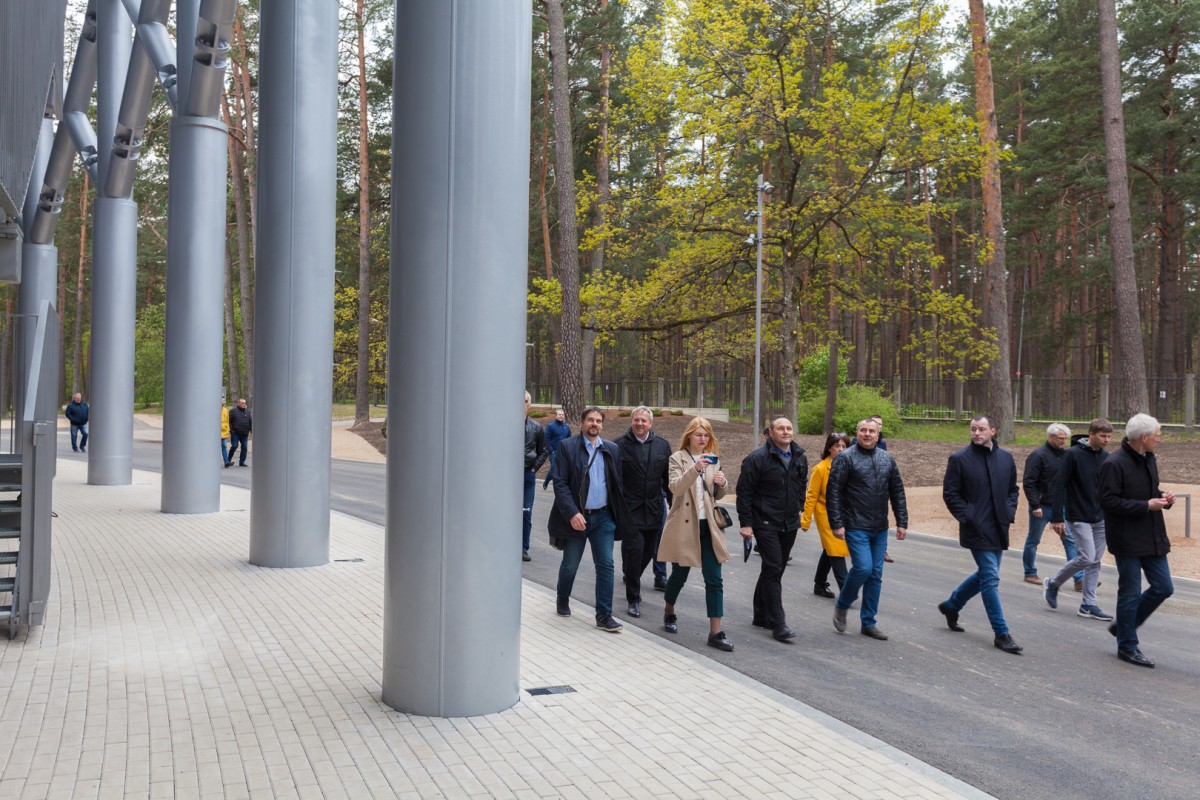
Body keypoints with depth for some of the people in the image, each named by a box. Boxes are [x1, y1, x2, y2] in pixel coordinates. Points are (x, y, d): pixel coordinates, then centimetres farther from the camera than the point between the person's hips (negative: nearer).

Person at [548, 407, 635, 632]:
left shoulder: (612, 450, 6)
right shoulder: (567, 447, -5)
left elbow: (617, 484, 9)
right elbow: (560, 484, -11)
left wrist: (618, 514, 4)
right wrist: (572, 513, -20)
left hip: (604, 517, 3)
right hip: (576, 517, -3)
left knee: (606, 565, -1)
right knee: (570, 565, 10)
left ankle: (604, 615, 5)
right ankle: (563, 601, 36)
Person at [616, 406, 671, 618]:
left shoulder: (662, 445, 7)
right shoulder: (620, 445, -5)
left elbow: (668, 477, 11)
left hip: (653, 510, 4)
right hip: (629, 510, -4)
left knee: (649, 551, 13)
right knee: (635, 550, -9)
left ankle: (630, 578, 41)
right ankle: (634, 599, 3)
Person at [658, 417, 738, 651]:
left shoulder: (713, 460, 10)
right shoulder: (678, 458, -4)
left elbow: (717, 496, 16)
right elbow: (675, 488, -20)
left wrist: (721, 485, -7)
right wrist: (695, 469, -34)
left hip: (708, 526, 4)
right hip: (684, 525, -4)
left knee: (714, 580, -3)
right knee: (680, 574, 10)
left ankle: (715, 632, -1)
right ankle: (669, 612, 37)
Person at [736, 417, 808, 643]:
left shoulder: (800, 458, 9)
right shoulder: (757, 459, -11)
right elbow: (744, 492, -10)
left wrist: (799, 510, 18)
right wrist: (745, 523, -12)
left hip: (789, 525, 7)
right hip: (766, 524, -7)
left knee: (775, 570, 14)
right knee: (773, 570, -11)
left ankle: (761, 615, 27)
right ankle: (778, 624, -9)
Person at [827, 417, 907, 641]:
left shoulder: (887, 460, 10)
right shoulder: (846, 458, -6)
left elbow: (897, 493, 14)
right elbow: (833, 492, -9)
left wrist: (902, 522, 7)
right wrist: (837, 524, -14)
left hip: (880, 529, 5)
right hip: (856, 527, -5)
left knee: (876, 574, 7)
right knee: (863, 568, -15)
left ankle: (868, 622, 17)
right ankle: (842, 605, 11)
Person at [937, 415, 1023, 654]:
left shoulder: (1006, 457, 7)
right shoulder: (959, 458, -7)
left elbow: (1013, 489, 18)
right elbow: (950, 493, -5)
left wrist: (1010, 511, 3)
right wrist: (967, 517, -12)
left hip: (999, 527, 6)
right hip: (977, 528, -6)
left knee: (985, 574, 16)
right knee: (991, 578, -6)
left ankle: (951, 605, 38)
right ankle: (1001, 634, 1)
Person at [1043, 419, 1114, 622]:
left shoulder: (1107, 458, 7)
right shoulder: (1073, 454, -11)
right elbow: (1060, 485, -11)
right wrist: (1057, 517, -14)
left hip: (1100, 519, 6)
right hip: (1079, 518, -6)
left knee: (1095, 562, 6)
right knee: (1086, 558, -12)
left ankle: (1088, 605, 13)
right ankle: (1053, 584, 9)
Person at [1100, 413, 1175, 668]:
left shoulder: (1149, 459, 9)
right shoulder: (1114, 464, -18)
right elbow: (1108, 501, -21)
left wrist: (1163, 497, 0)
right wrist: (1146, 506, -21)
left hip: (1152, 537, 8)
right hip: (1127, 540, -8)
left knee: (1164, 587, 11)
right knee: (1130, 593, 2)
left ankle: (1124, 626, 28)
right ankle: (1127, 646, 16)